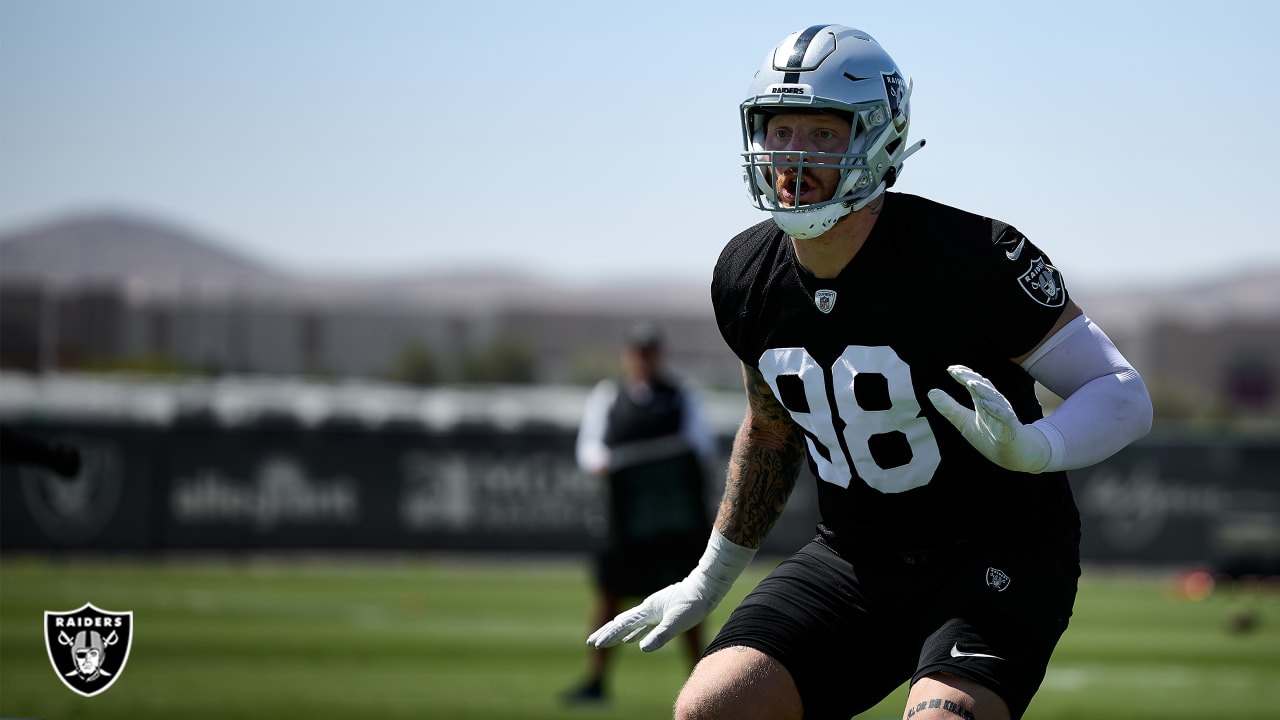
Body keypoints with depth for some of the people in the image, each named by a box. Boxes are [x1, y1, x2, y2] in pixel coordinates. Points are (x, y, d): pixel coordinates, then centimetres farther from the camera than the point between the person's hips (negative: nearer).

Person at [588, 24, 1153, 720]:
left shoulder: (972, 258, -20)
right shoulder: (747, 277, -1)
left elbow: (1123, 395, -15)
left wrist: (1031, 447, -36)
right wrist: (711, 578, 23)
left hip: (996, 553, -5)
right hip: (853, 559, 5)